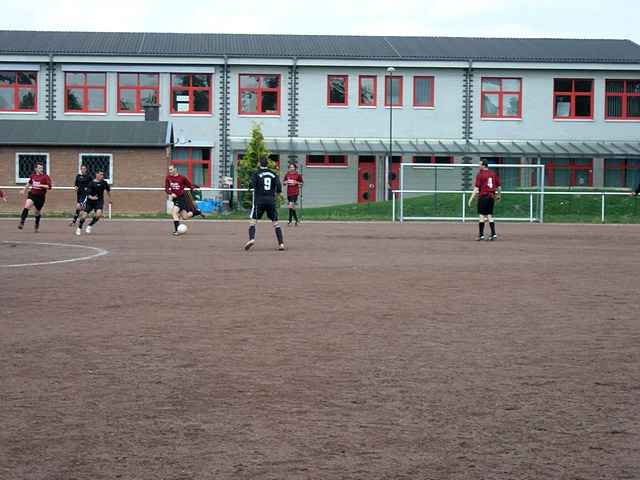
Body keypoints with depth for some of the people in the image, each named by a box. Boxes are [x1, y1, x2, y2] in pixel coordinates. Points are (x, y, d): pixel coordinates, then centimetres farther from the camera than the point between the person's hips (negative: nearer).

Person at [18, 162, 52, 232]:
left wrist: (40, 185, -24)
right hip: (32, 194, 2)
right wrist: (24, 190, 34)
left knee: (38, 212, 12)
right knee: (27, 206, -24)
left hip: (40, 196, -2)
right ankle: (21, 223, -24)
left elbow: (49, 186, -16)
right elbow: (29, 183, 26)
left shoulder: (45, 177, -8)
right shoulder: (33, 176, 5)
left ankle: (37, 225, 37)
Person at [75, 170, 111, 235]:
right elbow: (88, 194, -17)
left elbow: (108, 190, 21)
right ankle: (79, 228, 22)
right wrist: (91, 197, -37)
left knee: (98, 214, -23)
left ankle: (90, 226, 1)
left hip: (99, 201, 2)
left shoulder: (104, 182, 1)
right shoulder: (91, 183, -13)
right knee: (84, 216, -6)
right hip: (90, 201, -2)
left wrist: (110, 198, 29)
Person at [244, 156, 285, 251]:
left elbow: (252, 185, -13)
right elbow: (279, 188, 0)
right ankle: (281, 243, 3)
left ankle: (252, 239, -22)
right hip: (271, 201, 3)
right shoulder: (273, 174, 8)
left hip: (259, 200, -3)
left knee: (253, 221, 0)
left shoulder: (256, 173, 0)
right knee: (275, 222, 8)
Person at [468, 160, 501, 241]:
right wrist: (498, 196, 29)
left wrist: (471, 199, -13)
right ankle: (493, 234, 7)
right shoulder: (493, 174, 9)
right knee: (490, 216, 11)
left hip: (483, 196, -6)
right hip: (492, 197, 6)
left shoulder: (480, 174, -8)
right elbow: (499, 187, 14)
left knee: (482, 216, -1)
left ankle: (481, 235, 0)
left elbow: (476, 188, -14)